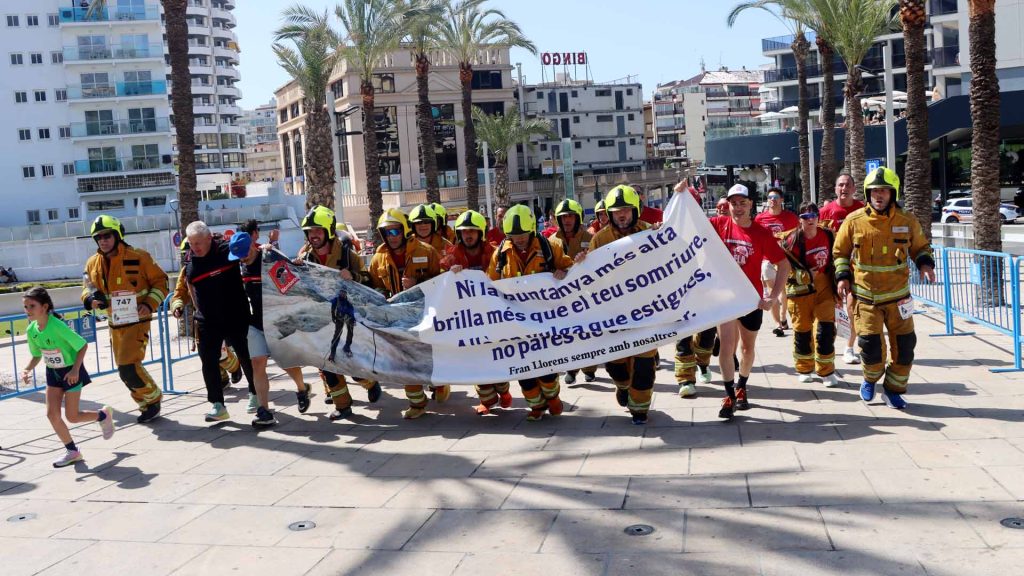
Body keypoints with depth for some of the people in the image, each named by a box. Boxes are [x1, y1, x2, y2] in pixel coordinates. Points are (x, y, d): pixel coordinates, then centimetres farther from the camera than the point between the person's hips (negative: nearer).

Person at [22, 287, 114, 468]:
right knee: (52, 414, 0)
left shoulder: (58, 326, -27)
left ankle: (103, 415, 28)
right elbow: (36, 355, 9)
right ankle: (72, 451, 14)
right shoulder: (31, 330, -6)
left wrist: (75, 370, -25)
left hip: (71, 372, -6)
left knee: (72, 416, -1)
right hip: (53, 373, 6)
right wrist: (27, 370, -9)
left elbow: (83, 345, -21)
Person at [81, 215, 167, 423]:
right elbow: (88, 288, 14)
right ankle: (148, 405, 30)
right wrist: (91, 300, -10)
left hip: (137, 321, -6)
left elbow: (160, 281, -4)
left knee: (128, 366, -15)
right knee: (125, 369, 13)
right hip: (115, 324, 6)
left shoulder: (138, 257, -13)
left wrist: (150, 305, -17)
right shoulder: (92, 263, 2)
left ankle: (151, 398, 8)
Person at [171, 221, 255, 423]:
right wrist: (177, 304, -1)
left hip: (236, 317, -3)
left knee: (247, 357, 9)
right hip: (206, 321, 4)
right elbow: (182, 289, 15)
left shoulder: (227, 250, -11)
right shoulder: (188, 262, 4)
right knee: (209, 362, 1)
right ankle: (217, 405, 9)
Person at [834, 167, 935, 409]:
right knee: (870, 342, -10)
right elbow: (840, 252, 8)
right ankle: (870, 379, 22)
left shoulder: (907, 221, 0)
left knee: (904, 344, 2)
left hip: (898, 295, 2)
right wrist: (842, 277, -4)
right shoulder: (854, 221, -5)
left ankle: (893, 390, 21)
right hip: (865, 296, -2)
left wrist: (925, 264, -4)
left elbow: (920, 247, 16)